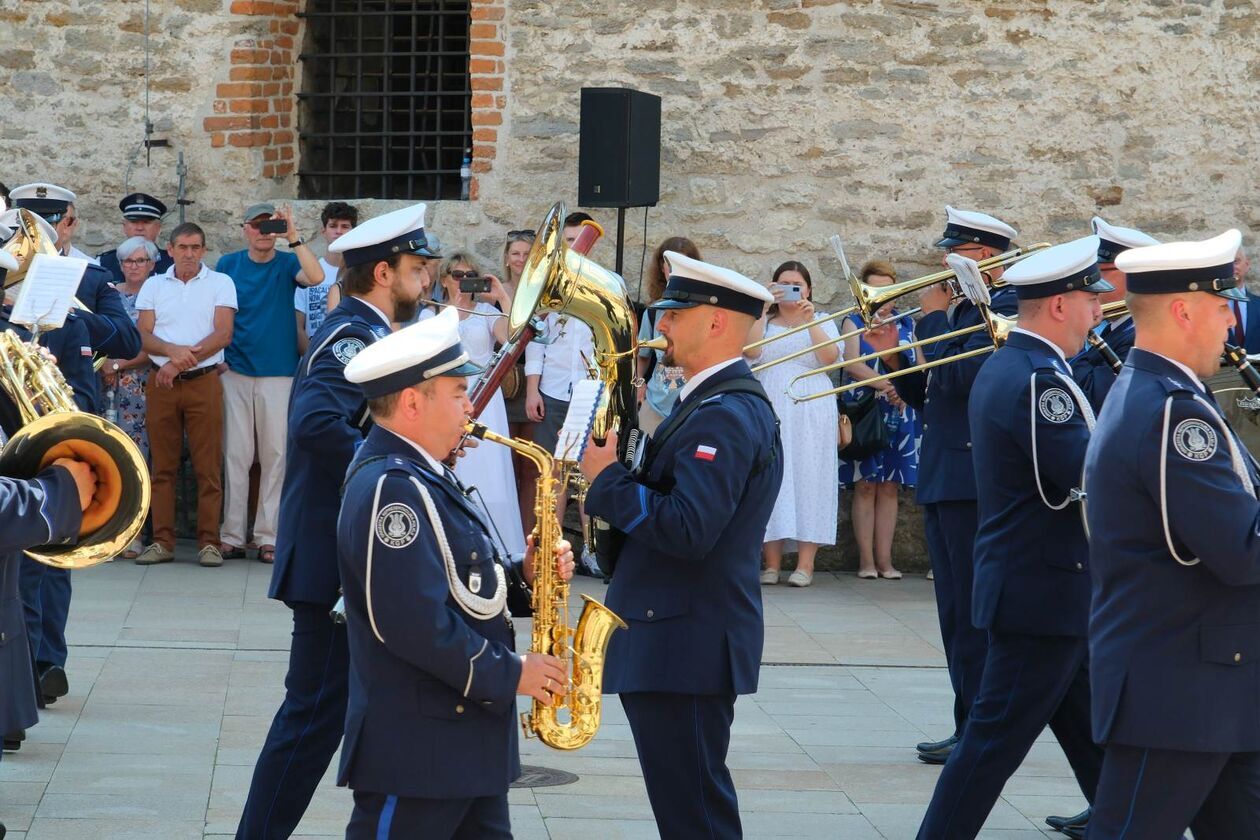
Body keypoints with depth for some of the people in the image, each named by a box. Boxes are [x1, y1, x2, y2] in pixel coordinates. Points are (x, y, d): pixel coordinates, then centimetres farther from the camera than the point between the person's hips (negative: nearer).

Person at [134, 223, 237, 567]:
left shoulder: (220, 283, 5)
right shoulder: (153, 286, 12)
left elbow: (223, 334, -6)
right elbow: (144, 336, 4)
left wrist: (183, 361, -13)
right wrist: (173, 351, -16)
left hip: (204, 381, -2)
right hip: (161, 382, 2)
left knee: (208, 465, -4)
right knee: (162, 465, 2)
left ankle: (209, 542, -2)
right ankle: (162, 541, 5)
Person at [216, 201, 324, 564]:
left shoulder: (287, 264, 2)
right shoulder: (228, 265, 6)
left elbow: (316, 276, -18)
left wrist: (293, 237, -22)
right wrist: (216, 357, 2)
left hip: (278, 373, -1)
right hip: (235, 371, 1)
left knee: (275, 455, 0)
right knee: (235, 454, 1)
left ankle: (269, 536, 4)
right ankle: (233, 535, 4)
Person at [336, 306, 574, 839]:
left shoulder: (421, 477, 14)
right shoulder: (392, 489, -20)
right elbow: (418, 624, -26)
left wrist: (521, 576, 2)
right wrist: (511, 674, -17)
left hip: (466, 743, 10)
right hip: (415, 752, -10)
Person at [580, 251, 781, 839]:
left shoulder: (725, 415, -18)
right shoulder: (720, 401, 16)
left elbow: (687, 530, -27)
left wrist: (607, 477, -16)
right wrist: (617, 474, 1)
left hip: (687, 648, -11)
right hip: (683, 641, 11)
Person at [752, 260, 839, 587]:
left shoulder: (822, 321, 13)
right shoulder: (764, 321, 14)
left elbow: (830, 357, -5)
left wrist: (810, 321, -12)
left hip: (810, 412, 0)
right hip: (771, 410, 1)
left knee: (809, 479, -5)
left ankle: (805, 563, -6)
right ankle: (772, 562, -3)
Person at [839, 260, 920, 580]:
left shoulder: (906, 324, 13)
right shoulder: (854, 322, 4)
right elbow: (851, 363, -12)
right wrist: (885, 385, -26)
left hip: (899, 415, 3)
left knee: (889, 487, 2)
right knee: (865, 486, -4)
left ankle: (884, 559, 3)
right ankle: (866, 560, -2)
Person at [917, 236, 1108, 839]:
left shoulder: (1004, 367, 12)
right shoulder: (1038, 380, -20)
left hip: (1027, 582, 10)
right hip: (1045, 592, -10)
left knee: (1095, 739, 17)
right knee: (994, 743, -4)